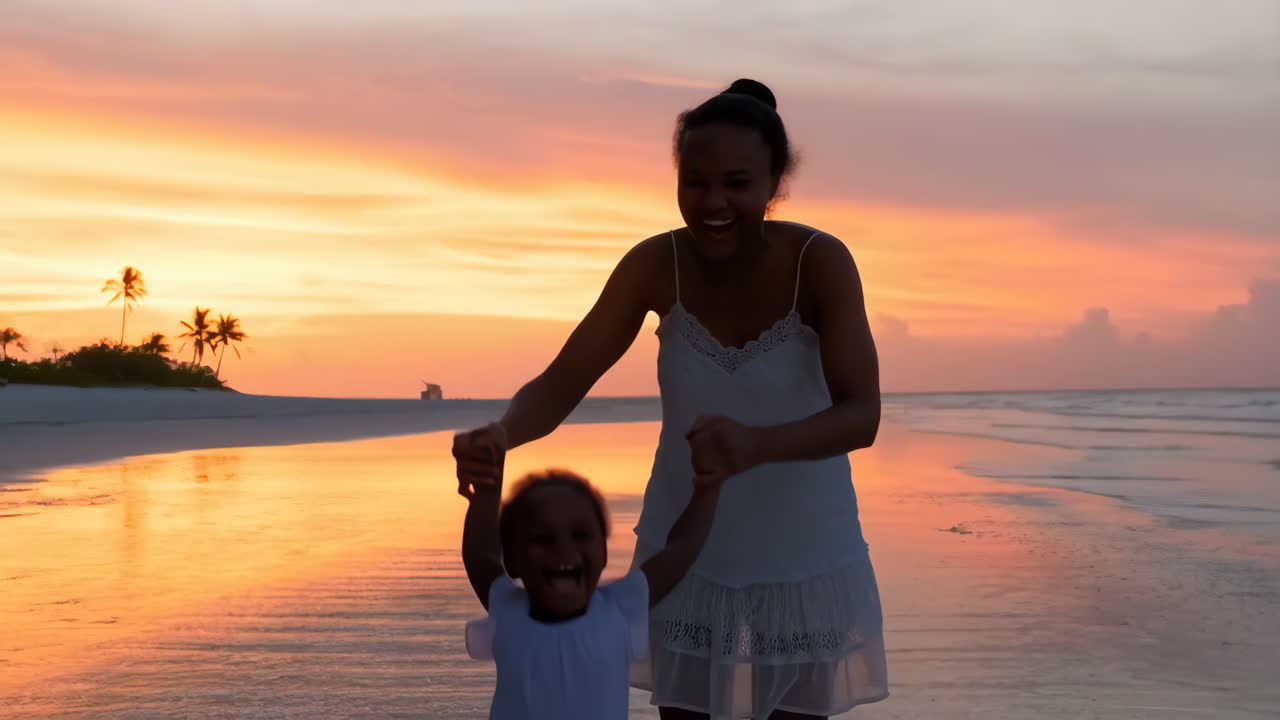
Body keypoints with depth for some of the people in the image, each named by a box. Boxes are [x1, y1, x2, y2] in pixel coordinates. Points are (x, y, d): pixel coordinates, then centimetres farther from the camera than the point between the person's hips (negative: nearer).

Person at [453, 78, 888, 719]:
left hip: (802, 556, -2)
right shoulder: (656, 265, -16)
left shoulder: (821, 262, -21)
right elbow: (560, 384, -17)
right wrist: (499, 435, -40)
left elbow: (862, 418, -28)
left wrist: (758, 444, -47)